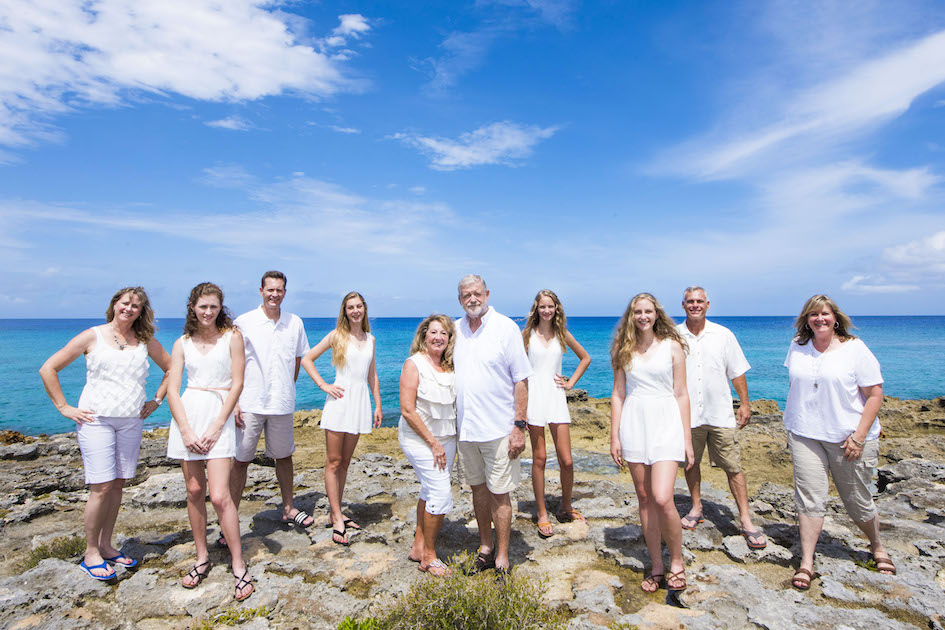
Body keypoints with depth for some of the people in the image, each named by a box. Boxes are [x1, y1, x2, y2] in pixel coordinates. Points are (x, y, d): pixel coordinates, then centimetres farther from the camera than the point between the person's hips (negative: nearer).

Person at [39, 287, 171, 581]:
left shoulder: (146, 341, 8)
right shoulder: (92, 337, -1)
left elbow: (171, 368, 19)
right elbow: (48, 369, 2)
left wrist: (156, 400, 10)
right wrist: (64, 407, -2)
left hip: (131, 421, 4)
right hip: (96, 419, -3)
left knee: (118, 484, 8)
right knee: (102, 487, -6)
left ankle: (106, 546, 21)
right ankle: (91, 553, 9)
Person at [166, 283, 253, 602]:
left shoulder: (232, 336, 1)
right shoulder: (182, 344, 10)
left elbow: (237, 385, -4)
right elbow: (172, 390, 4)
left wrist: (216, 428, -9)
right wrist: (186, 431, -8)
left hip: (219, 416, -4)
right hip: (186, 415, 4)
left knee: (219, 495, -9)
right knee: (194, 490, 9)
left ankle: (239, 567, 1)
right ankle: (202, 557, 25)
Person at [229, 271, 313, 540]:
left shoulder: (295, 323, 5)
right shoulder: (243, 323, -4)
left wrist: (287, 389, 11)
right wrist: (233, 401, -9)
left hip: (282, 404, 3)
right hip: (250, 404, -3)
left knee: (284, 456, 15)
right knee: (240, 460, 1)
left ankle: (289, 508, 30)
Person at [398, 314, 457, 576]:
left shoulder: (450, 366, 7)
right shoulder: (414, 364, -11)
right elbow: (407, 410, -15)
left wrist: (454, 443, 8)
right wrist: (433, 442, -14)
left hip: (446, 438, 6)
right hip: (418, 437, -6)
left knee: (430, 490, 12)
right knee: (441, 493, -10)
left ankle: (418, 547, 27)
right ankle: (429, 556, 6)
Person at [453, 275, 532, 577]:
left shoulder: (506, 327, -7)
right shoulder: (455, 330, 6)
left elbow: (521, 380, -8)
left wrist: (519, 426, -13)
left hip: (498, 428, -4)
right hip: (465, 426, 5)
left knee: (499, 492, 2)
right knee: (477, 487, 16)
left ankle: (502, 558, 17)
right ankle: (485, 547, 32)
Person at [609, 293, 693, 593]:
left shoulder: (672, 346, 2)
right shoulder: (624, 349, 8)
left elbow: (681, 394, 2)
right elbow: (618, 394, 9)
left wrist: (687, 438, -1)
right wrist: (614, 436, 5)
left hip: (665, 423, -3)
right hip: (634, 423, 3)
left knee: (662, 499, -13)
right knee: (644, 498, 8)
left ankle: (677, 562, 11)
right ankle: (656, 566, 22)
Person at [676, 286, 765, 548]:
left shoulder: (723, 335, 4)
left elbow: (737, 373, 8)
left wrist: (744, 403, 5)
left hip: (720, 413, 0)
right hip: (687, 414, 1)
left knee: (733, 466, 0)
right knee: (690, 462, 12)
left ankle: (745, 519, 10)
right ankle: (696, 508, 29)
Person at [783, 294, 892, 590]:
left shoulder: (855, 349, -6)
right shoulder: (797, 347, 5)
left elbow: (875, 394, -7)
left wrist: (859, 436, -13)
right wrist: (792, 426, 15)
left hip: (848, 437, -2)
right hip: (805, 435, 2)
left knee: (857, 500, 11)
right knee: (810, 498, -2)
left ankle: (877, 547, 39)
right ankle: (806, 562, 6)